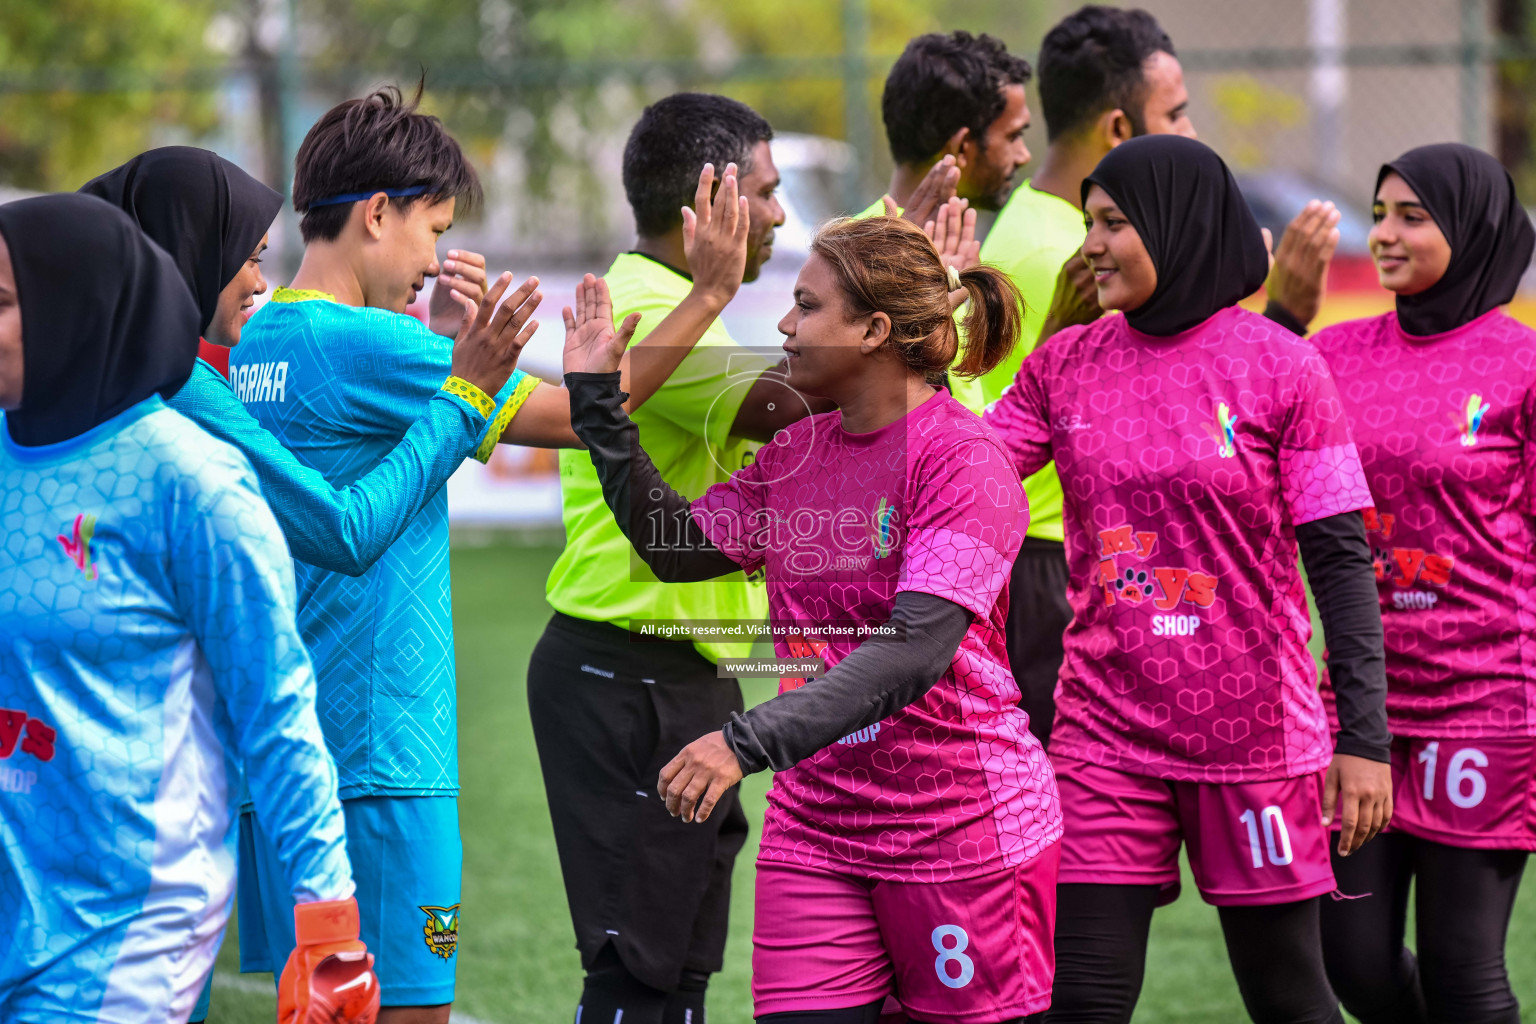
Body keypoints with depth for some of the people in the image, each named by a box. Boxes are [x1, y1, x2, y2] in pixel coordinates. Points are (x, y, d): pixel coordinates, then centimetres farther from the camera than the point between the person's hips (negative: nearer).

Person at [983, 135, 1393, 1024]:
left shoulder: (1277, 365, -5)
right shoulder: (1066, 365, 6)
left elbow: (1341, 557, -5)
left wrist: (1364, 735, -9)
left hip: (1252, 733, -3)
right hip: (1105, 731, 3)